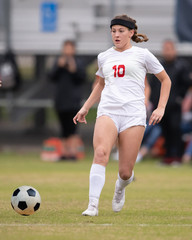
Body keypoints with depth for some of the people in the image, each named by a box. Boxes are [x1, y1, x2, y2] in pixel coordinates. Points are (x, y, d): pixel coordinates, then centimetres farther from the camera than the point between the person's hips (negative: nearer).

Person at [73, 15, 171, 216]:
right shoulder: (104, 57, 16)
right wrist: (85, 108, 25)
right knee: (101, 153, -28)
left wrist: (161, 108, 4)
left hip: (133, 114, -2)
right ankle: (93, 205, -31)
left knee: (125, 172, -3)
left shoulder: (142, 55, 7)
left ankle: (119, 190, 35)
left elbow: (165, 80, 15)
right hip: (107, 111, 2)